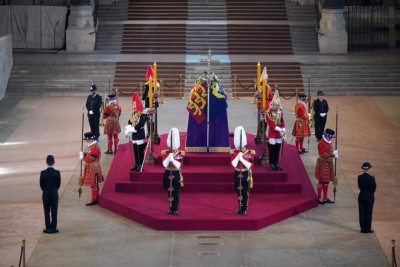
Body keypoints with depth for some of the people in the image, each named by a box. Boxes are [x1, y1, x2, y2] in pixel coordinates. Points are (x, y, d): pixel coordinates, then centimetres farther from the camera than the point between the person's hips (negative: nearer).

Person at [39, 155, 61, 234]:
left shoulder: (43, 173, -9)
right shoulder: (57, 172, -10)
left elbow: (41, 184, -2)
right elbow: (59, 184, -2)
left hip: (46, 195, 0)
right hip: (54, 195, 0)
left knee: (47, 212, 8)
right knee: (54, 212, 5)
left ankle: (48, 228, 10)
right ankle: (53, 228, 6)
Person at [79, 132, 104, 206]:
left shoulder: (95, 147, -22)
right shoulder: (90, 145, 10)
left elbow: (90, 158, -26)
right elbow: (87, 154, 16)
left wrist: (82, 157, -14)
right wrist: (82, 154, -5)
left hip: (93, 169, -10)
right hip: (90, 168, 10)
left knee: (94, 185, -3)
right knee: (94, 184, 15)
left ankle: (94, 200, 3)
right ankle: (96, 199, 23)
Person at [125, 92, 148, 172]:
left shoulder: (142, 115, -18)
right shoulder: (134, 114, 11)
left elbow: (139, 126, -25)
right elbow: (130, 122, 11)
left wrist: (131, 129, -19)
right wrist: (128, 128, -9)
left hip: (140, 137, -9)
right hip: (135, 136, 9)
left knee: (140, 152, -1)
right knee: (135, 152, 17)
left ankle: (140, 166, 6)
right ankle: (136, 165, 27)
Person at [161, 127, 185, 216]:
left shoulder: (180, 154, -5)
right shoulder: (165, 153, -2)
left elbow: (179, 166, -15)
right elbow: (164, 164, -14)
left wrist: (172, 159, -26)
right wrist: (169, 156, -25)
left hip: (177, 175, -2)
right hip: (168, 174, 2)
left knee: (176, 193, -4)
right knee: (169, 193, 9)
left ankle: (175, 209, 0)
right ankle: (171, 208, 19)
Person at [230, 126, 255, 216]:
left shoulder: (250, 153, -7)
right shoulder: (234, 152, -2)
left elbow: (251, 165, -13)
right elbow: (233, 164, -12)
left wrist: (242, 159, -22)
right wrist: (238, 156, -21)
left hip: (246, 175, -2)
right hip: (237, 174, 2)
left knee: (245, 193, 1)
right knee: (239, 192, 9)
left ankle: (244, 209, 9)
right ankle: (240, 208, 20)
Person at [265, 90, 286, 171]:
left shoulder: (280, 112, 7)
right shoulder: (268, 112, -12)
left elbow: (283, 123, 8)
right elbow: (271, 124, -16)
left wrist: (284, 133, -3)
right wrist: (280, 130, -19)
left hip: (279, 135, 5)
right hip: (272, 135, -5)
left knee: (277, 150, 9)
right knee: (272, 150, 0)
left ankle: (276, 164, 17)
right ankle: (271, 165, 6)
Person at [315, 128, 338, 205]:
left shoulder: (329, 142, 10)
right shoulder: (321, 143, -19)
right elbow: (323, 155, -24)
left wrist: (334, 154, 4)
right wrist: (332, 154, -26)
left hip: (329, 164, 9)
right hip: (323, 164, -9)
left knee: (327, 181, 13)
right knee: (321, 181, -2)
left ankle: (325, 198, 21)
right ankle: (319, 198, 5)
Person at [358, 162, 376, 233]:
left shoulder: (359, 177, -7)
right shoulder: (371, 178, -16)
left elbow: (359, 187, 2)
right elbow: (374, 187, -6)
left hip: (361, 196, 3)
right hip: (370, 197, -3)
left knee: (362, 213, 9)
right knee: (368, 213, 6)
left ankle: (363, 229, 14)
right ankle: (367, 229, 11)